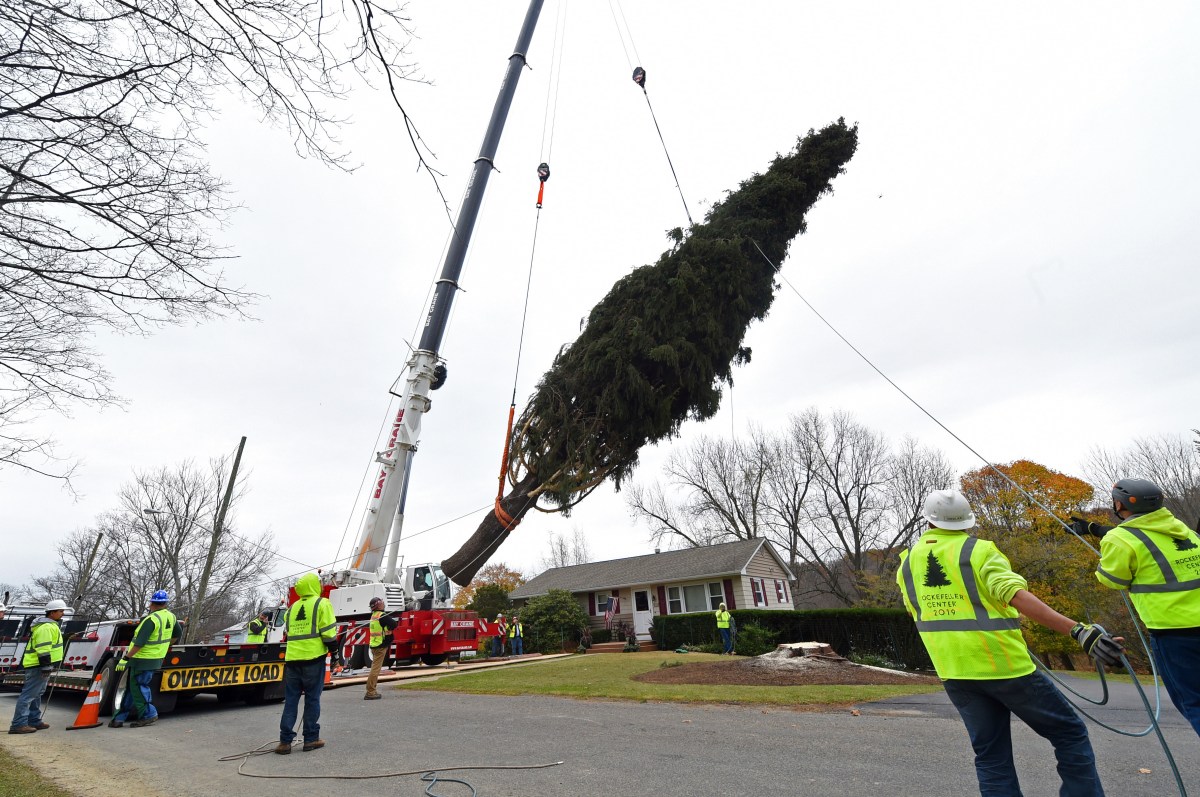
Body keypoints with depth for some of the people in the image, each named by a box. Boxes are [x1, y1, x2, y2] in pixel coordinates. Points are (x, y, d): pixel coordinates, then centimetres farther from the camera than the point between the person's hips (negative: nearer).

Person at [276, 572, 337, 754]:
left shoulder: (291, 608, 15)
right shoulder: (322, 603, -5)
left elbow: (289, 632, 19)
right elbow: (328, 632, -10)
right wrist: (333, 648, 1)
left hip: (292, 659, 5)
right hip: (313, 658, -5)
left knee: (290, 700, 11)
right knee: (312, 699, 4)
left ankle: (285, 741, 10)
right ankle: (311, 739, 11)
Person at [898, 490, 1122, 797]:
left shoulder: (908, 561, 5)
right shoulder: (979, 551, -9)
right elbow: (1018, 597, -24)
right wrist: (1078, 630, -27)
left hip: (953, 671, 4)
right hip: (1002, 663, -4)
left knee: (991, 756, 15)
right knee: (1069, 734, 17)